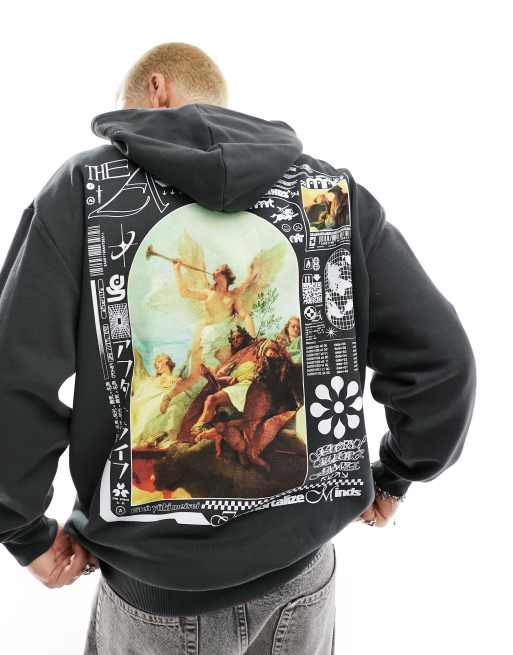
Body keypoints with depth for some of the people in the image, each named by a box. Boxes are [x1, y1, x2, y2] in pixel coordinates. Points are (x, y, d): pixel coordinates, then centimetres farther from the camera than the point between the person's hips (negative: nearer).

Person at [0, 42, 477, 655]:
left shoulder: (82, 185, -10)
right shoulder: (335, 188, -5)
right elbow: (442, 361, -8)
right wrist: (394, 476, 8)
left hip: (156, 585, -1)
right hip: (301, 573, 3)